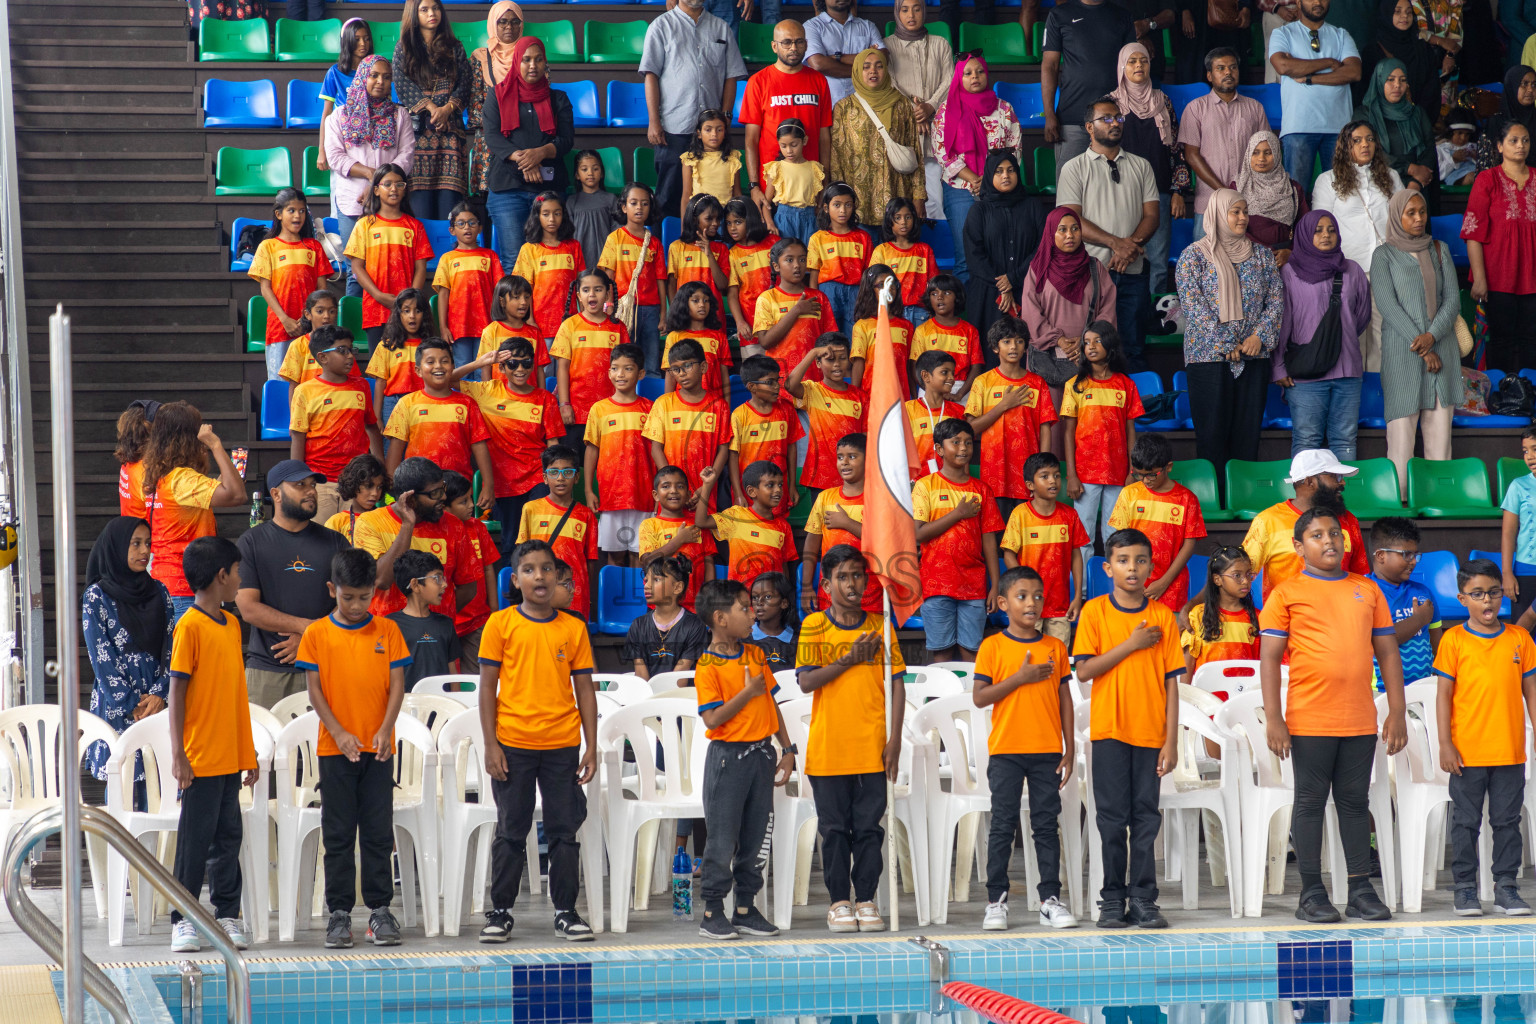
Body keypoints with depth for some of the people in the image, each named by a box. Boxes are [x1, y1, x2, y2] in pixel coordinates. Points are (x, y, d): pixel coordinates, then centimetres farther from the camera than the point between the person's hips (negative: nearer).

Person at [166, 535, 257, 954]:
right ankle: (183, 920, 4)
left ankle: (227, 915, 14)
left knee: (229, 836, 8)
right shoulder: (189, 627, -10)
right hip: (201, 759, -7)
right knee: (195, 838, -2)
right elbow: (177, 692, -11)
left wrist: (249, 750, 16)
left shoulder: (232, 625, 12)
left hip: (231, 757, 7)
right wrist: (178, 754, -15)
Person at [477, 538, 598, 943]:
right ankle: (500, 913, 12)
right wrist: (490, 744, -6)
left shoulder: (574, 628, 6)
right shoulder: (501, 624, 1)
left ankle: (566, 913, 13)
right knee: (511, 831, 4)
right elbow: (487, 686, 0)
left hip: (562, 745, 2)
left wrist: (591, 748, 3)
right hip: (513, 743, -2)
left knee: (565, 831, 4)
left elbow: (585, 690, 8)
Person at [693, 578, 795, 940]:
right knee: (722, 839, -2)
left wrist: (787, 749, 10)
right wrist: (747, 693, -19)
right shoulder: (707, 666, -12)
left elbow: (770, 703, 14)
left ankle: (746, 909, 18)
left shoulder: (756, 655, 9)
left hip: (760, 754, 6)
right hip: (728, 757, -6)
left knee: (754, 838, 10)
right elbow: (712, 719, -18)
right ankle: (713, 913, 6)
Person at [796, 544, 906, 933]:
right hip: (828, 748, -1)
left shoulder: (880, 626, 7)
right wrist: (850, 659, -13)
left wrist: (895, 737, -3)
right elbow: (806, 681, -7)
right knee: (834, 827, 4)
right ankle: (839, 901, 11)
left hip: (873, 748, 1)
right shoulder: (814, 626, 2)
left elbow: (896, 683, 5)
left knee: (870, 826, 3)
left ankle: (866, 900, 10)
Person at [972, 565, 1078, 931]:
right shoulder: (992, 647, -1)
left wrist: (1069, 749, 5)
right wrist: (1021, 677, -15)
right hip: (1006, 750, -2)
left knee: (1046, 825, 4)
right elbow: (979, 697, -7)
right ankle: (996, 901, 6)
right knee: (1003, 826, 1)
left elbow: (1065, 699, 9)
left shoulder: (1055, 648, 6)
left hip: (1047, 751, 2)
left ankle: (1051, 900, 8)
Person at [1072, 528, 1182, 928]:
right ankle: (1113, 899, 7)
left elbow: (1171, 682, 3)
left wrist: (1171, 741, -2)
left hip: (1151, 731, 1)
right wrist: (1130, 645, -13)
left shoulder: (1162, 616, 4)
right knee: (1112, 818, 2)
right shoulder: (1095, 611, 1)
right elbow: (1084, 670, -7)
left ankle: (1143, 899, 6)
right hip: (1109, 730, -1)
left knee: (1146, 817, 2)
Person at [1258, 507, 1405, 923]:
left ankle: (1361, 891, 12)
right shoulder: (1287, 593, 2)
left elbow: (1388, 653, 14)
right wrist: (1273, 718, -9)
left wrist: (1397, 712, 7)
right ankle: (1311, 894, 6)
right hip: (1310, 720, -3)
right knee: (1310, 802, 1)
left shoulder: (1368, 590, 12)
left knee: (1355, 801, 7)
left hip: (1360, 720, 3)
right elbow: (1269, 657, -2)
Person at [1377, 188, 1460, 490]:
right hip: (1401, 350, -3)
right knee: (1401, 429, -9)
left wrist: (1432, 335, -11)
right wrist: (1421, 348, -13)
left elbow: (1452, 299, 7)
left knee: (1440, 429, -1)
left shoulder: (1440, 250, 14)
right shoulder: (1385, 255, 3)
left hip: (1441, 348, 3)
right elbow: (1387, 305, -6)